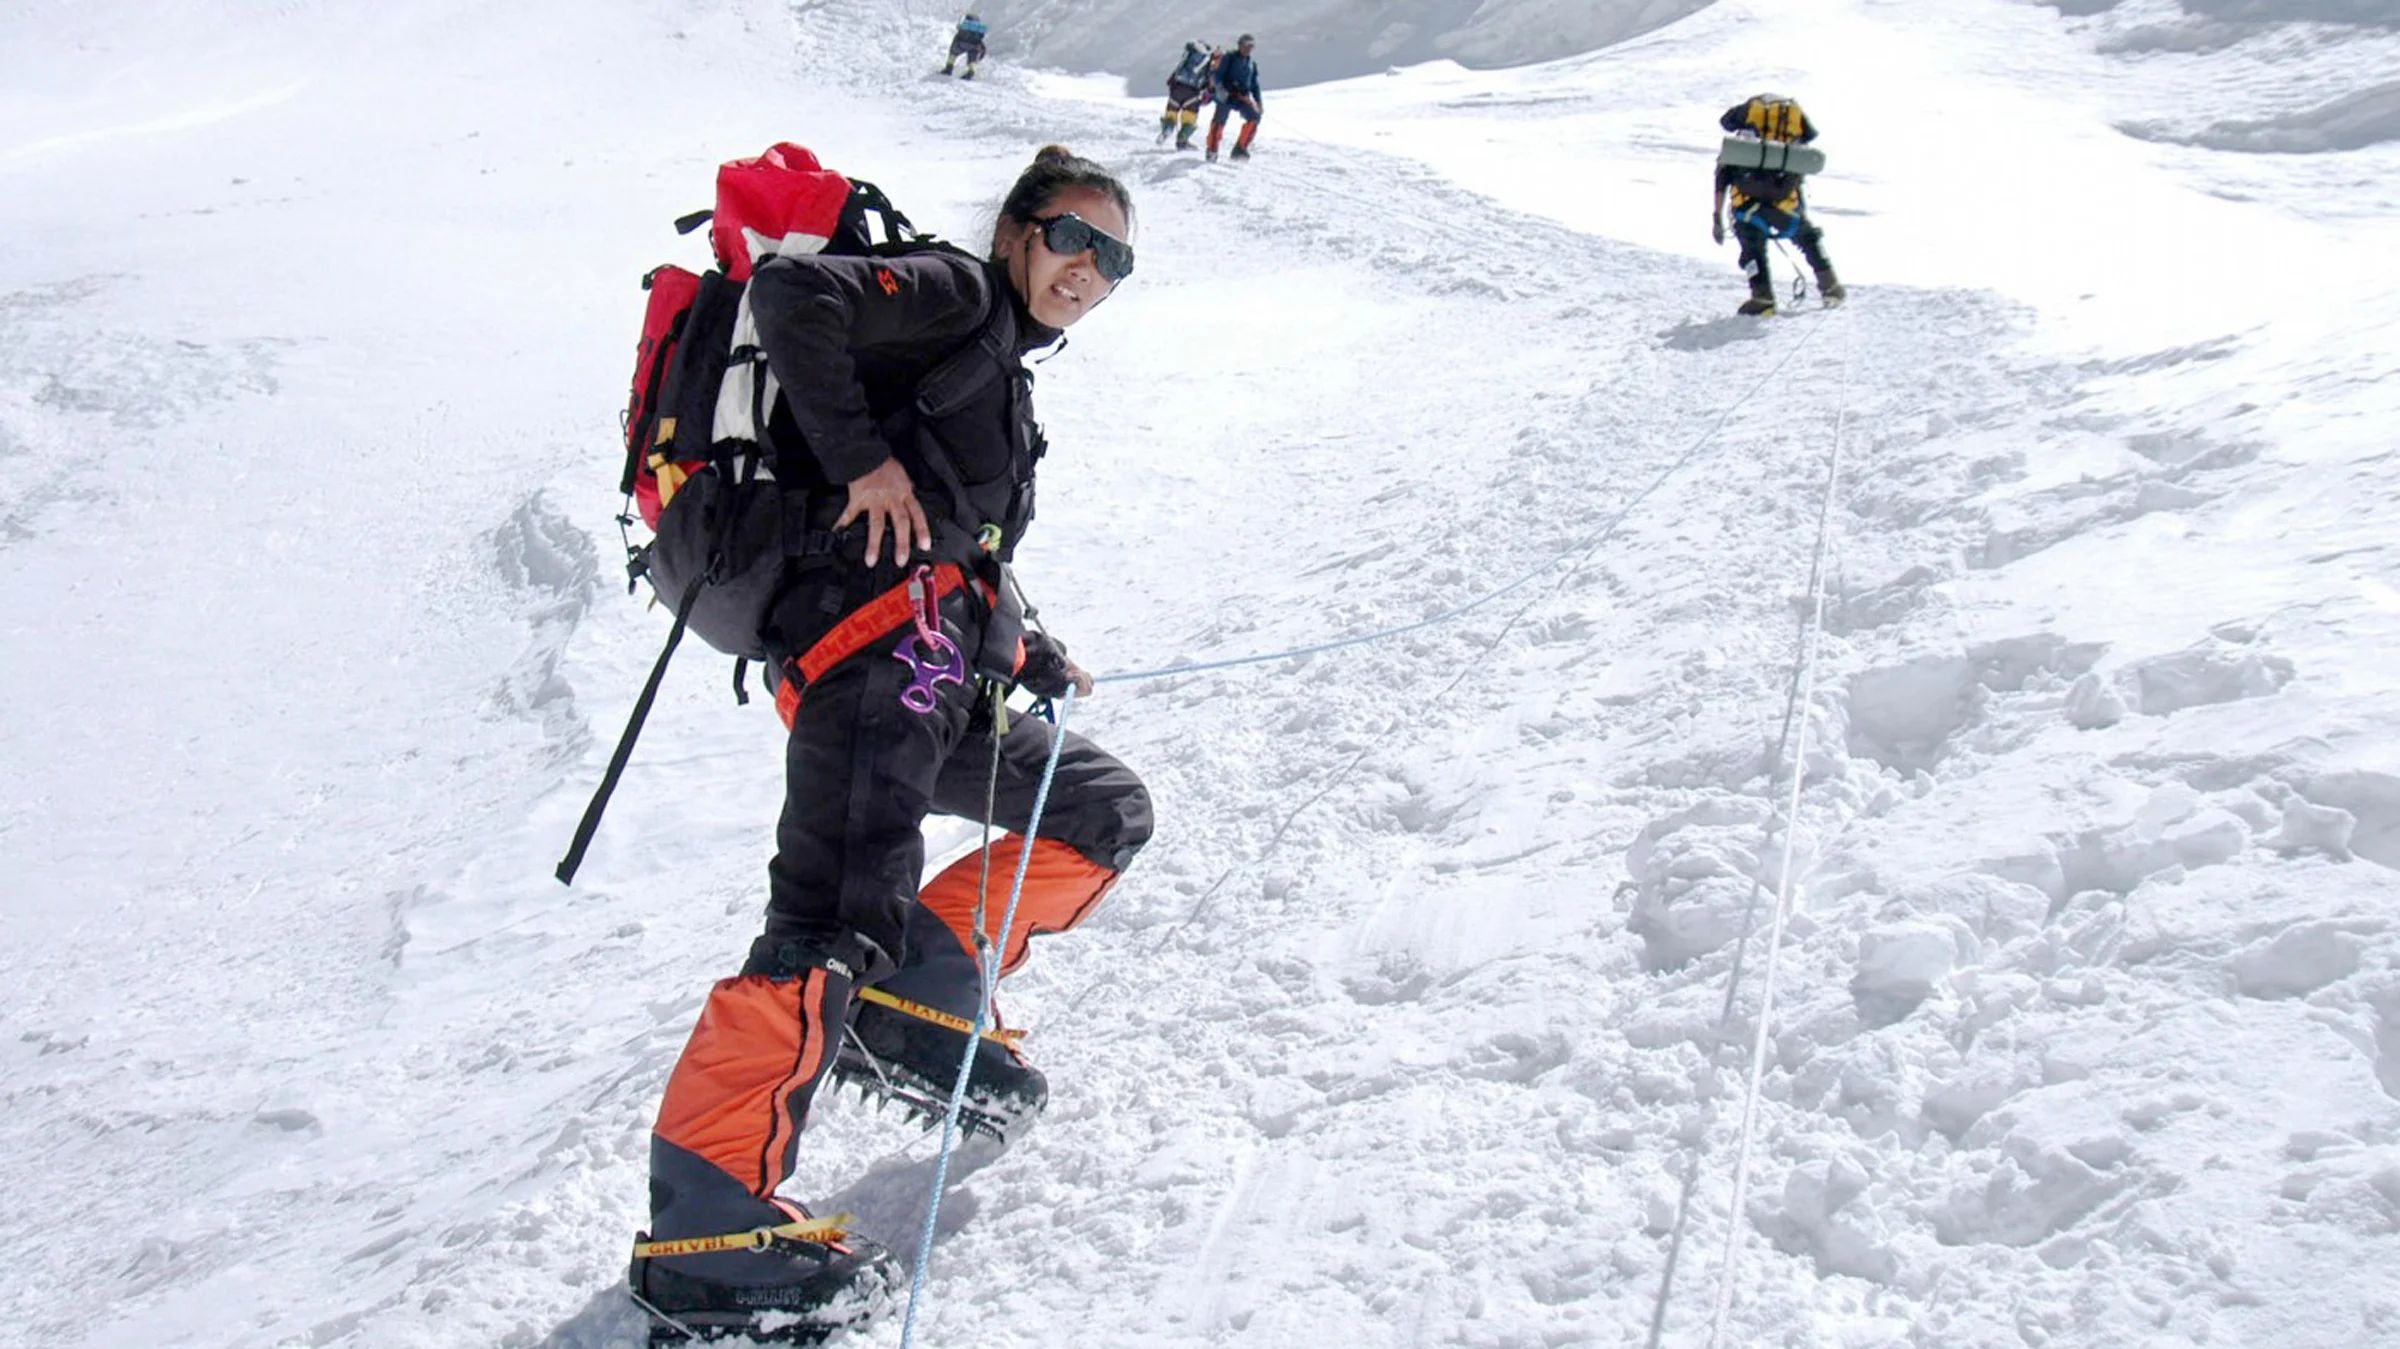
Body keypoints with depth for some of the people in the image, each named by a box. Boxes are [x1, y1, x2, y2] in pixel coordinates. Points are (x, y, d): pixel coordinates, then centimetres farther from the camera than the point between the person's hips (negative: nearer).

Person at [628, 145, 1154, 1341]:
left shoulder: (1001, 373, 33)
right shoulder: (954, 295, 7)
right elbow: (789, 296, -11)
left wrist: (1028, 656, 28)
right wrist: (859, 457, -11)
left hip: (944, 677, 10)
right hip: (876, 626, -10)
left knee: (1106, 812, 15)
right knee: (839, 919, -21)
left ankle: (917, 1000, 7)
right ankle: (705, 1223, -22)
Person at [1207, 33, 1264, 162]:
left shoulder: (1252, 64, 20)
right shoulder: (1230, 58, 6)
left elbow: (1254, 85, 25)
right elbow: (1218, 75, 0)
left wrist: (1259, 102, 15)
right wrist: (1220, 89, -17)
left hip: (1242, 98, 4)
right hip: (1226, 95, -4)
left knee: (1255, 117, -18)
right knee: (1220, 120, -19)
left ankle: (1240, 148, -13)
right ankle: (1212, 150, -3)